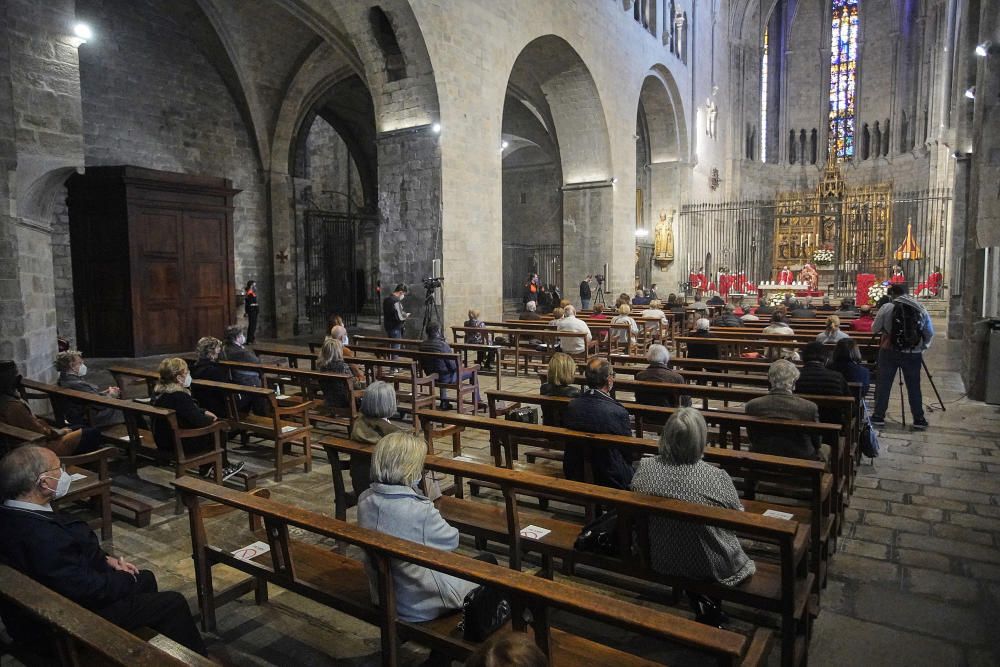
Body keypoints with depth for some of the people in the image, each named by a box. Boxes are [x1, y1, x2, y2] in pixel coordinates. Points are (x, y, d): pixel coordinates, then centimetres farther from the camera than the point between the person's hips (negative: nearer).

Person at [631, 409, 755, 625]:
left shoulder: (645, 467, -19)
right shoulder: (717, 477, -29)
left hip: (659, 561, 3)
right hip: (707, 568, -3)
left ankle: (701, 607, 35)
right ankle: (710, 612, 33)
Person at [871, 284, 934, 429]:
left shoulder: (887, 308, -6)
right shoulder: (921, 308, 2)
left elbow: (874, 329, -1)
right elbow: (930, 333, 5)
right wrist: (922, 347, 18)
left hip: (889, 352, -2)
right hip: (913, 354, 2)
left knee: (883, 385, 7)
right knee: (914, 387, 10)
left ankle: (878, 416, 12)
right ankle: (919, 419, 16)